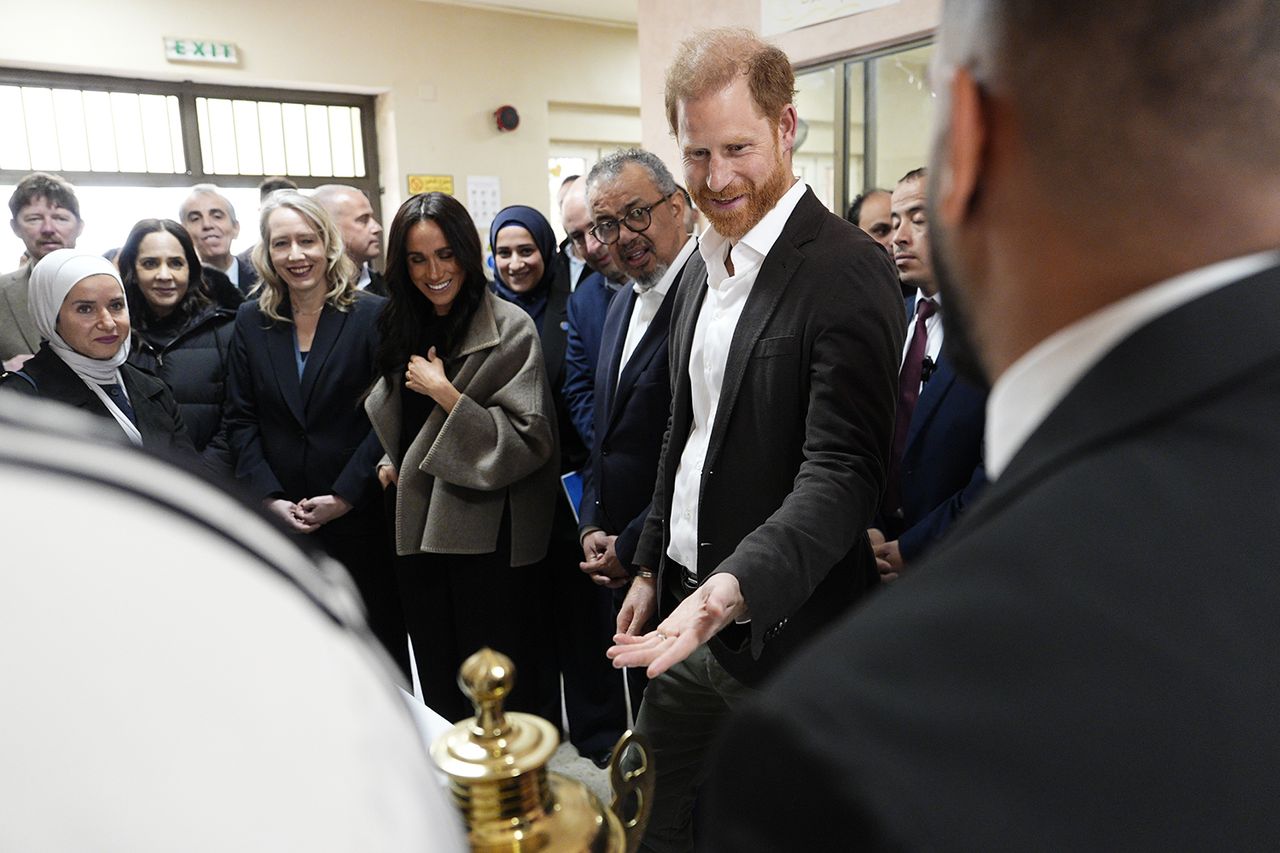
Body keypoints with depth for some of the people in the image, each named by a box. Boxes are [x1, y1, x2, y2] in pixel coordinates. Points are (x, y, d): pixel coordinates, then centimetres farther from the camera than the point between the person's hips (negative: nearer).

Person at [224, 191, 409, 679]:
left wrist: (345, 495, -13)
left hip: (359, 515, -3)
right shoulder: (251, 322, 6)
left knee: (379, 641, 9)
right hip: (278, 523, 3)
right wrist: (269, 498, -6)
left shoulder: (372, 315, -5)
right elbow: (240, 420, 5)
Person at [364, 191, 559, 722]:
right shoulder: (405, 329, 11)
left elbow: (529, 439, -16)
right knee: (438, 683, 17)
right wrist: (393, 462, 9)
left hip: (486, 534, -6)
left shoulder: (509, 327, -10)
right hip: (419, 528, 7)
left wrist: (446, 394, -18)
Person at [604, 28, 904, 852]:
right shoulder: (704, 265, 9)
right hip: (686, 606, 8)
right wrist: (652, 567, 16)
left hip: (783, 632, -7)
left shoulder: (847, 271, -17)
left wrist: (738, 584, -36)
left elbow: (844, 469, -23)